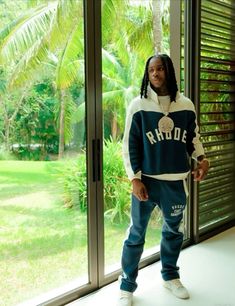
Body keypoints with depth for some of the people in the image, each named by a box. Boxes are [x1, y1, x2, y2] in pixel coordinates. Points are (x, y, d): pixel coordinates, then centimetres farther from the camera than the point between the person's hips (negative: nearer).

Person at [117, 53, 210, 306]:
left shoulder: (186, 105, 2)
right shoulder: (138, 105, -6)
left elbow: (193, 137, 14)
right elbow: (129, 145, -5)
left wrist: (202, 158, -4)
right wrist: (135, 178, -10)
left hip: (176, 182, 3)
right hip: (146, 181, -3)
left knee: (173, 231, 19)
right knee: (136, 235, 5)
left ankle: (170, 276, 40)